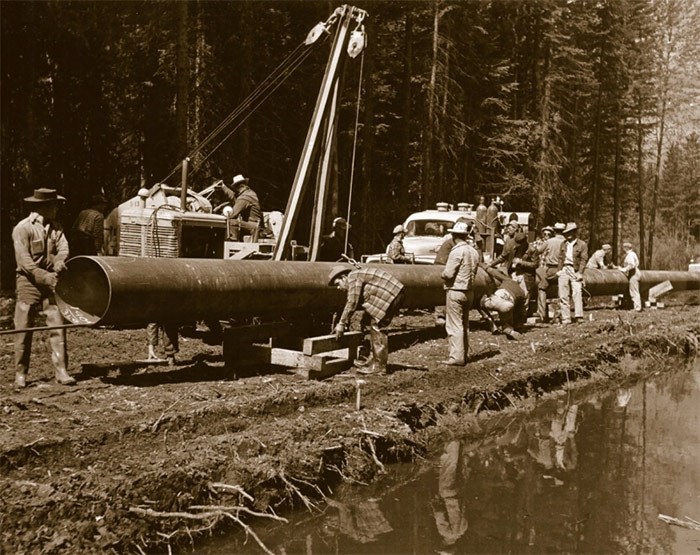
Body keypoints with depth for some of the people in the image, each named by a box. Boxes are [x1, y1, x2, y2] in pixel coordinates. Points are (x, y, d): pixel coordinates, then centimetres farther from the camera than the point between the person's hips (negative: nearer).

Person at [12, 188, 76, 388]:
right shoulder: (23, 228, -9)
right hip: (29, 283, -4)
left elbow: (63, 247, -2)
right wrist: (44, 276, -26)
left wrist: (59, 261, -25)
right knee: (23, 329, 1)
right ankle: (20, 373, 12)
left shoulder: (55, 227, 10)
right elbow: (23, 261, -16)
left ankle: (61, 370, 1)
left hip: (51, 281, 5)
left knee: (57, 325, -2)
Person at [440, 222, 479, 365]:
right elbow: (473, 272, 11)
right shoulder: (474, 251, 7)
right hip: (469, 291, 8)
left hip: (455, 290, -8)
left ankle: (457, 357, -4)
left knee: (454, 325, -3)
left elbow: (448, 273, -19)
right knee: (464, 324, 16)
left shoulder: (457, 251, -16)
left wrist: (442, 274, 1)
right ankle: (464, 354, 23)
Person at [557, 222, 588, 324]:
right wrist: (559, 270, 5)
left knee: (577, 293, -15)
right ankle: (566, 318, 7)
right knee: (563, 295, 2)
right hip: (564, 270, 5)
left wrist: (580, 273, -12)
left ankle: (578, 316, -16)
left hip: (575, 270, -4)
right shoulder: (563, 244, 16)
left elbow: (583, 259, -3)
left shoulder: (582, 244, 3)